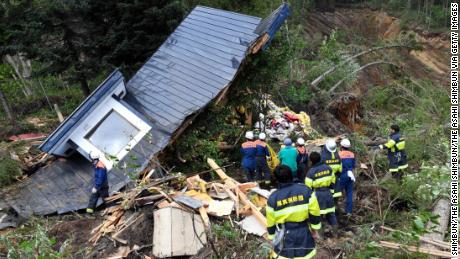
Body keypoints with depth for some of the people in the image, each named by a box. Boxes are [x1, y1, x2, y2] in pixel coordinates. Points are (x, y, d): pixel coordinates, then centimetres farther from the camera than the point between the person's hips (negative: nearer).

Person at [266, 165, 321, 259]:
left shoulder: (273, 198, -13)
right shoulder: (305, 190, -13)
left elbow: (271, 223, -4)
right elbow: (314, 213, -7)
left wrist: (272, 237, 12)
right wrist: (314, 229, 9)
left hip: (284, 238, -1)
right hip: (304, 234, 1)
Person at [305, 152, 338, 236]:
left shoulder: (311, 172, -16)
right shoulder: (328, 168, -1)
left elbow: (308, 186, -11)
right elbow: (333, 181, 10)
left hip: (317, 194, -5)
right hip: (328, 193, 5)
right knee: (331, 212, 16)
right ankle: (335, 232, 24)